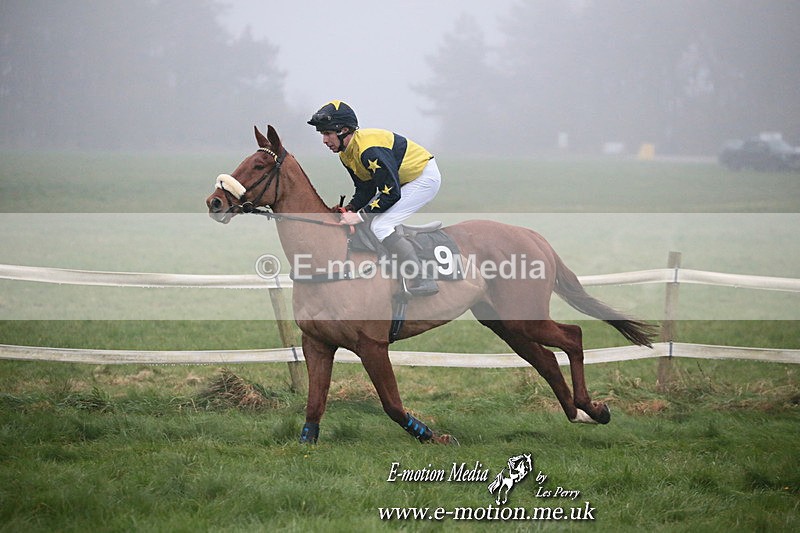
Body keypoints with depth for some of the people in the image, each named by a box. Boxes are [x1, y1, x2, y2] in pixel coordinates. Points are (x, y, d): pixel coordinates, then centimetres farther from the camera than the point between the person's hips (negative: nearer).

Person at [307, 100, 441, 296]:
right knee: (367, 221, 7)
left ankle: (421, 281, -17)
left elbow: (391, 193, -30)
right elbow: (366, 190, 7)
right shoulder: (346, 152, 1)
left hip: (425, 177, -10)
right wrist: (348, 211, -9)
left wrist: (360, 216, -26)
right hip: (400, 180, 10)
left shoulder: (369, 150, -31)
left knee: (380, 226, -19)